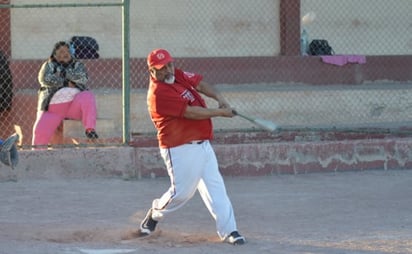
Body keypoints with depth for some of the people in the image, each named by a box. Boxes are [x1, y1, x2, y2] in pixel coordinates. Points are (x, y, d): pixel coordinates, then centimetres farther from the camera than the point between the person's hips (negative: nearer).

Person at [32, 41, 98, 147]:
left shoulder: (77, 65, 18)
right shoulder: (49, 65, 15)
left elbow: (82, 77, -5)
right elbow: (45, 79, -7)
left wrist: (63, 73, -4)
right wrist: (67, 83, -5)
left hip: (75, 105, 0)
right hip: (53, 107, 0)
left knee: (88, 97, -30)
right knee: (41, 130, -23)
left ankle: (90, 130, -37)